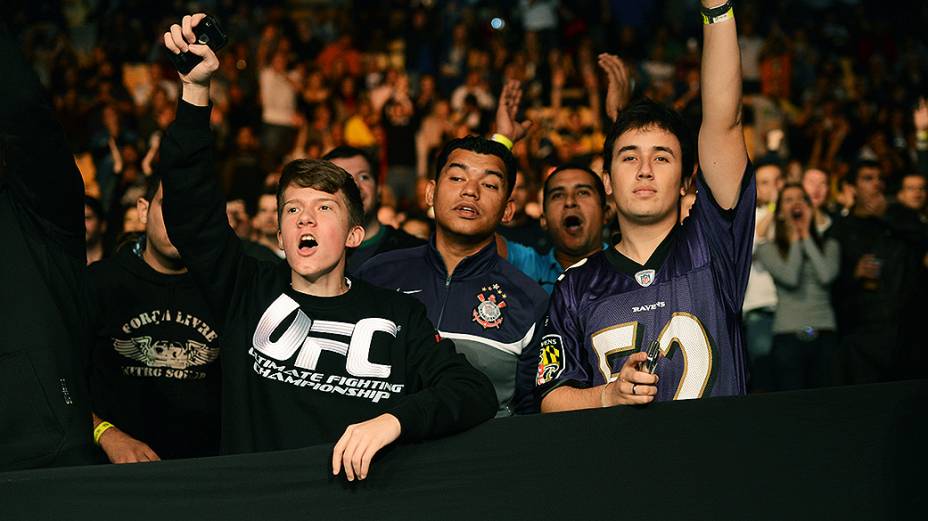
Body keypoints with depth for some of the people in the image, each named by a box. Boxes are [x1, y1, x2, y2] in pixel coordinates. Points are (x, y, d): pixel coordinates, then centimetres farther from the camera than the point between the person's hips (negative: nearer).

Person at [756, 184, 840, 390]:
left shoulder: (829, 246, 14)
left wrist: (806, 235, 5)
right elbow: (790, 277, -9)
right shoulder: (768, 249, 8)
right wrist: (795, 237, 4)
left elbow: (827, 275, -5)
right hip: (788, 335, -2)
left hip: (825, 334, 2)